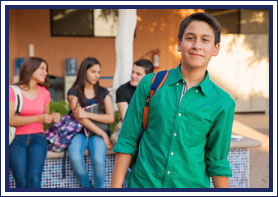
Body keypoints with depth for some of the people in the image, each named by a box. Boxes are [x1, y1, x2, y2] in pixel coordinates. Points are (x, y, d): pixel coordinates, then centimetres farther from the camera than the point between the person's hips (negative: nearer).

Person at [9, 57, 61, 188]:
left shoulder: (44, 93, 10)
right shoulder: (13, 91, -3)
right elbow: (11, 120, -11)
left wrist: (53, 117, 0)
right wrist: (39, 118, -17)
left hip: (37, 138, 3)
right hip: (17, 139, -2)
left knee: (34, 179, -20)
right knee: (22, 182, -19)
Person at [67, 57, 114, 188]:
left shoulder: (103, 93, 12)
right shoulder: (73, 92, 4)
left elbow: (111, 118, 2)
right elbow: (79, 118, -7)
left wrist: (87, 114, -12)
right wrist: (103, 134, -12)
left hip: (97, 134, 1)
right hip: (80, 132, 0)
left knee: (98, 160, -31)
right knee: (75, 158, -31)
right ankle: (87, 187, -7)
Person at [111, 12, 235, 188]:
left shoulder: (223, 103, -4)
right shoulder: (151, 84, -3)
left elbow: (217, 161, 3)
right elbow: (127, 141, -1)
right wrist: (116, 187, -4)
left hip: (192, 185, 0)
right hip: (143, 182, 0)